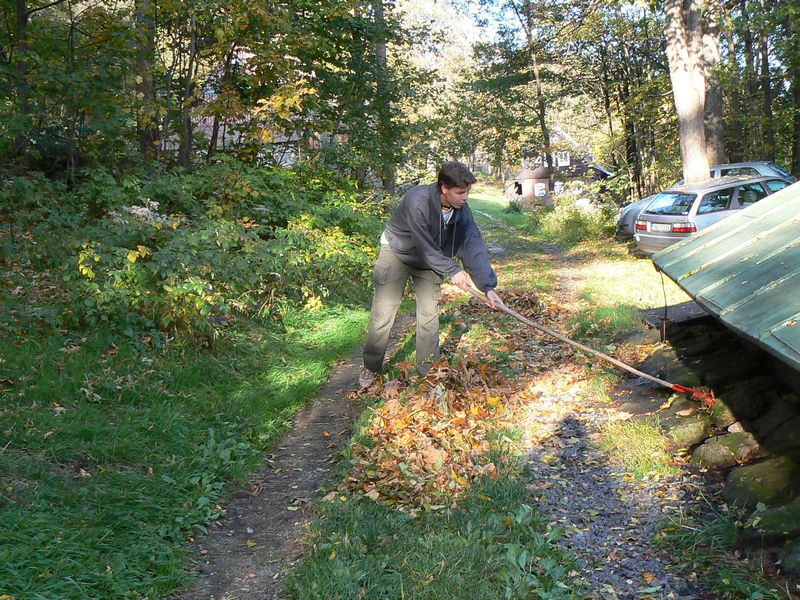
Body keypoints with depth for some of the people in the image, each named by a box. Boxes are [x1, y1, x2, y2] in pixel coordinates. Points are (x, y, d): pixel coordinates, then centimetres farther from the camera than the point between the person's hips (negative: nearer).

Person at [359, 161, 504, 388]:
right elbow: (426, 247, -29)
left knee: (430, 316, 2)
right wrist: (452, 270, -24)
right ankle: (371, 368, 13)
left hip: (429, 259, 5)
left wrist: (488, 286, -26)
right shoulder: (417, 201, -36)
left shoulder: (461, 210, -19)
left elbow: (474, 247, -20)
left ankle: (428, 371, 15)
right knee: (383, 315, -4)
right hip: (397, 252, -4)